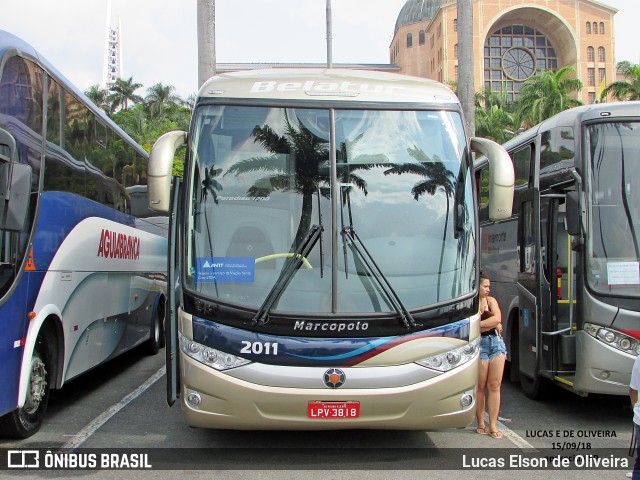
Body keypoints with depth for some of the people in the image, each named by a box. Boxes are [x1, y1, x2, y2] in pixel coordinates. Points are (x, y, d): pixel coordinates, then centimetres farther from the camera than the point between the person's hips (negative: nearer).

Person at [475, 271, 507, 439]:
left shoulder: (491, 300, 13)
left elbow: (497, 318, -4)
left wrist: (479, 324, -9)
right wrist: (493, 324, -6)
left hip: (496, 342, 4)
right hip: (479, 344, -4)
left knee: (495, 386, 0)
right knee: (480, 387, -1)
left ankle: (493, 425, 2)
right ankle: (481, 424, 9)